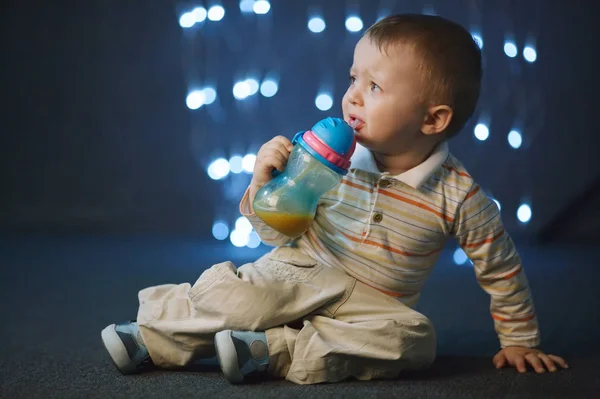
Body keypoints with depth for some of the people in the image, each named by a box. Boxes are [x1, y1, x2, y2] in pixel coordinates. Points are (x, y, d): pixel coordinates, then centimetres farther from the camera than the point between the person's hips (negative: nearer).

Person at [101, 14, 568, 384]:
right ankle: (154, 336, -3)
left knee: (414, 339, -32)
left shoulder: (459, 196, -14)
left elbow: (501, 270, 0)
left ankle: (269, 350, -30)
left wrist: (519, 340, 6)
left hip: (375, 301, 1)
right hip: (304, 272, 0)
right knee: (223, 295, -28)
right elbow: (277, 232, -1)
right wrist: (264, 183, -21)